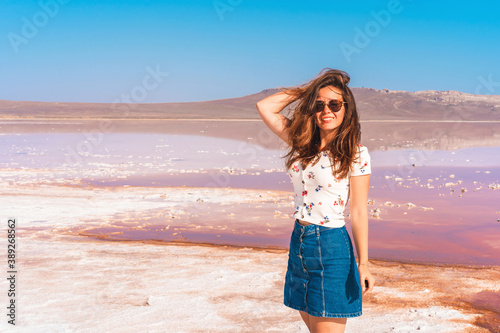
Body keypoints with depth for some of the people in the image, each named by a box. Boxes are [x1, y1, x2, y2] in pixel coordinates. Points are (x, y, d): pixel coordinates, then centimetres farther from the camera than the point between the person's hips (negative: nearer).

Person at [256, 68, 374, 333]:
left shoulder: (355, 154, -8)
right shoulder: (303, 143, 7)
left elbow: (359, 212, -8)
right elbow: (264, 107, 9)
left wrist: (363, 264, -10)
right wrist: (307, 89, 7)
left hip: (331, 248, -6)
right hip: (298, 242, 6)